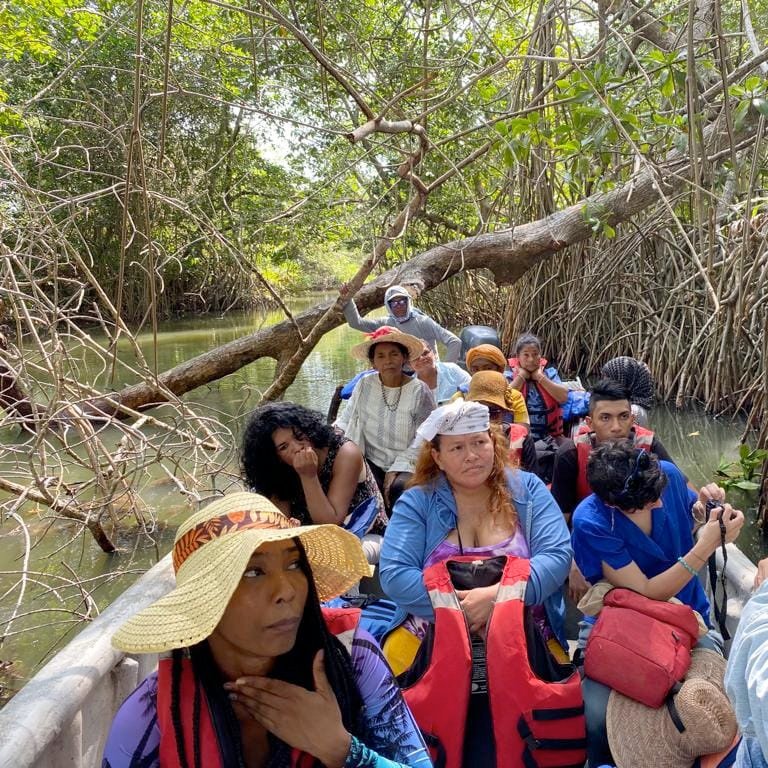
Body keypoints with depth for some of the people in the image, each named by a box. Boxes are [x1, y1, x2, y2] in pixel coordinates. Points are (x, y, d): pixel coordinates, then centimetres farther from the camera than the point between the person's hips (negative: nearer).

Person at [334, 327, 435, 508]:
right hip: (373, 464, 2)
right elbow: (346, 420, 11)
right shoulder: (364, 385, 5)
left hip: (407, 465, -2)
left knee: (399, 488, -32)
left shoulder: (419, 390, -4)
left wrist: (397, 468, -14)